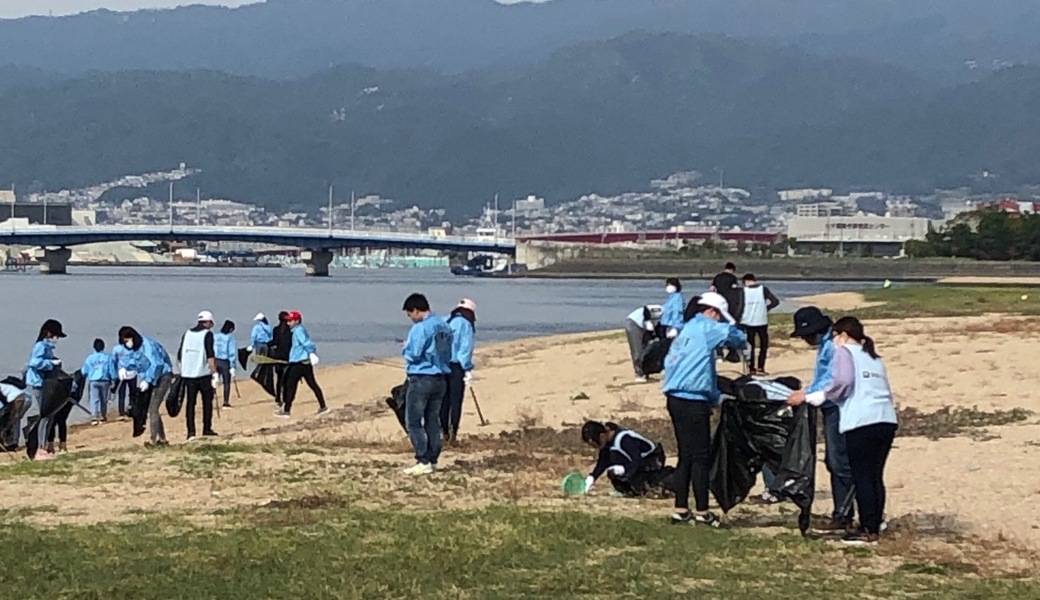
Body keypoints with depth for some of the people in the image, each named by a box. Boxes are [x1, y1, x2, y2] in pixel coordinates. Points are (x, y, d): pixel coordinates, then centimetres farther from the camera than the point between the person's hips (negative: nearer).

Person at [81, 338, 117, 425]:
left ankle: (94, 417, -21)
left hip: (93, 381, -1)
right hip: (105, 381, 1)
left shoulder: (89, 358, 0)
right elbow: (112, 370, -2)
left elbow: (84, 371, 3)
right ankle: (103, 416, 26)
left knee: (94, 399, -5)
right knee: (104, 400, 15)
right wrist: (113, 379, 10)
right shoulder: (108, 358, -2)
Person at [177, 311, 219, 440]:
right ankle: (207, 429, 8)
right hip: (204, 373, -4)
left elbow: (180, 355, 13)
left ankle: (191, 432, -1)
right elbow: (210, 356, -13)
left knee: (190, 403, 5)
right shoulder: (207, 334, -5)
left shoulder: (187, 334, 11)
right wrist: (214, 372, -13)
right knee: (207, 401, 9)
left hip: (188, 373, 4)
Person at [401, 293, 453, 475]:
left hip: (421, 379, -8)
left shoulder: (420, 328, -16)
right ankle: (433, 460, 14)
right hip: (441, 379, 8)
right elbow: (448, 354, 15)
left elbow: (413, 354, -17)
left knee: (414, 421, -1)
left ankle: (423, 462, -7)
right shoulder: (444, 326, 8)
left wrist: (405, 348, 2)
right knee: (433, 421, 13)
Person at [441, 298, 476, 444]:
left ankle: (445, 432, 16)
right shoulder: (465, 325, -7)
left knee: (444, 400, 13)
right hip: (456, 366, -5)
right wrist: (468, 369, -10)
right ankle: (453, 432, -9)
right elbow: (465, 348, -12)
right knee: (456, 400, -1)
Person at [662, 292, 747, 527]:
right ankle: (702, 512, 0)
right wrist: (741, 345, 13)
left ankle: (681, 510, 14)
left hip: (675, 399, 9)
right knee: (701, 458, -3)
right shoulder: (706, 328, -7)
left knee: (686, 457, 13)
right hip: (693, 402, -9)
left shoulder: (686, 331, 17)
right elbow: (736, 336, -14)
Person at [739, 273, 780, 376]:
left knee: (750, 346, 10)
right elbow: (775, 301, -7)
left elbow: (741, 307, -8)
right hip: (761, 322, 0)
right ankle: (760, 368, 3)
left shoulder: (744, 291, -4)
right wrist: (766, 308, 8)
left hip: (747, 322, 0)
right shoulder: (763, 289, -2)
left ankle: (752, 369, 9)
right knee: (764, 345, 12)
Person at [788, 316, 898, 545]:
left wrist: (809, 397, -6)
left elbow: (842, 382, -12)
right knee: (876, 476, 11)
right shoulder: (874, 358, 27)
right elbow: (886, 390, 19)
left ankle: (867, 531, -2)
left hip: (862, 423, -7)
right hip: (887, 420, 7)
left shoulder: (844, 352, 6)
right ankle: (875, 527, 13)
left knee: (862, 478, -3)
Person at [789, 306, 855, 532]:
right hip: (831, 410, 11)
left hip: (837, 409, -11)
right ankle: (843, 513, 20)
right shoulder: (824, 346, 17)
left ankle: (842, 516, -4)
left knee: (840, 463, -7)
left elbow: (833, 381, -22)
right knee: (833, 462, 14)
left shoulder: (834, 347, -17)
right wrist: (806, 391, 11)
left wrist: (807, 395, -20)